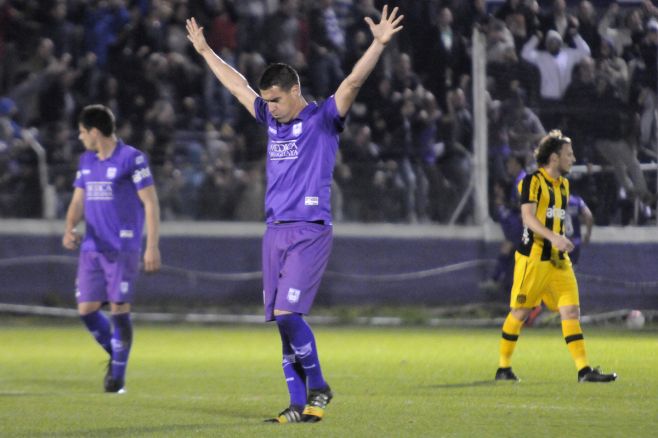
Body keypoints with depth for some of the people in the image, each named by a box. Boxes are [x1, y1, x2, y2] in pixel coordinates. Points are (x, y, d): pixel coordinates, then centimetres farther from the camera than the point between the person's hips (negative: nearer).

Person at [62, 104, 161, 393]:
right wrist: (70, 228, -5)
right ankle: (115, 354, 24)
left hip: (122, 248, -6)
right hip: (91, 248, 6)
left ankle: (118, 375, 5)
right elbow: (78, 201, 17)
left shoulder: (132, 158, -7)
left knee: (119, 309, -6)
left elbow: (151, 203, -8)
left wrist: (152, 247, -13)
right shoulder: (86, 161, 14)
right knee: (86, 309, 1)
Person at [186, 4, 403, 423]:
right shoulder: (272, 120, 15)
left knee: (288, 313, -17)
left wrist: (379, 45, -28)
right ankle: (301, 404, 5)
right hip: (276, 231, 7)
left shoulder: (323, 119, -2)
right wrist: (204, 50, 35)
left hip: (310, 232, -7)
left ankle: (318, 387, -2)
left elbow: (352, 83, -15)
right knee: (284, 321, 2)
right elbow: (237, 84, 27)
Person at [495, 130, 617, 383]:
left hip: (558, 259, 7)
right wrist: (553, 237, -33)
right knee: (519, 312, 2)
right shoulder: (533, 181, -9)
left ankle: (584, 369, -9)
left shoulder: (563, 184, 15)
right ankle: (503, 367, 15)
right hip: (533, 257, -7)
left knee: (571, 310, -4)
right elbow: (528, 217, -20)